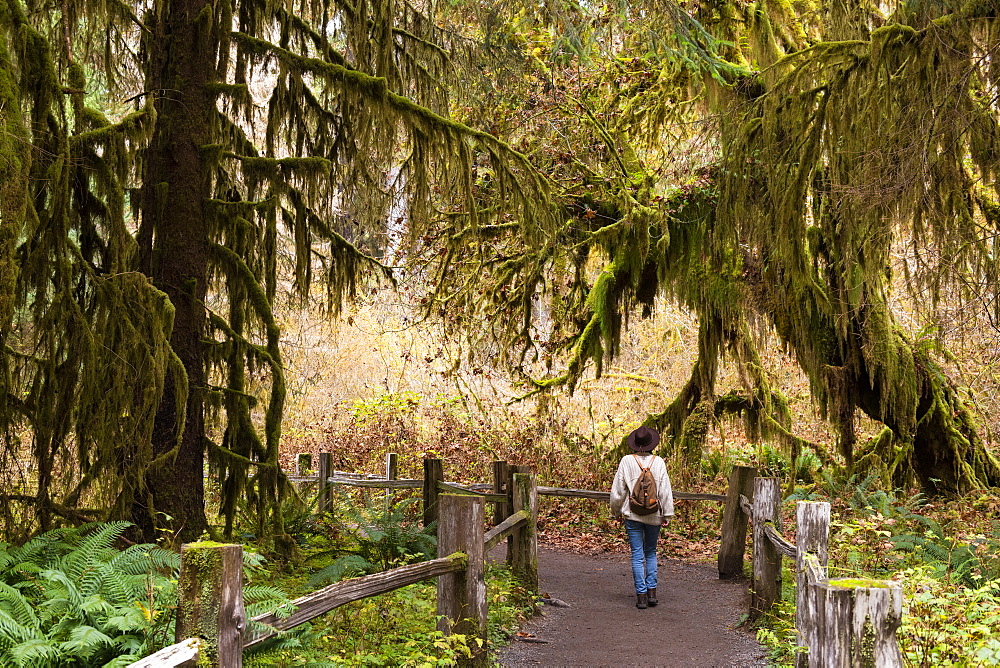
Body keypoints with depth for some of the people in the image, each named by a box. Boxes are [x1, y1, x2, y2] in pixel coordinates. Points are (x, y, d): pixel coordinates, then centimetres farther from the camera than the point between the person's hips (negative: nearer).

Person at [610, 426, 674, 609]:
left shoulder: (627, 461, -6)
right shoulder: (658, 462, -5)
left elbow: (618, 491, -1)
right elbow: (665, 491, -4)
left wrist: (617, 511, 12)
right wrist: (667, 514, 4)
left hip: (632, 515, -1)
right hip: (654, 516, 1)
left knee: (637, 556, 3)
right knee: (651, 553, 17)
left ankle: (641, 596, 2)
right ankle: (652, 592, 12)